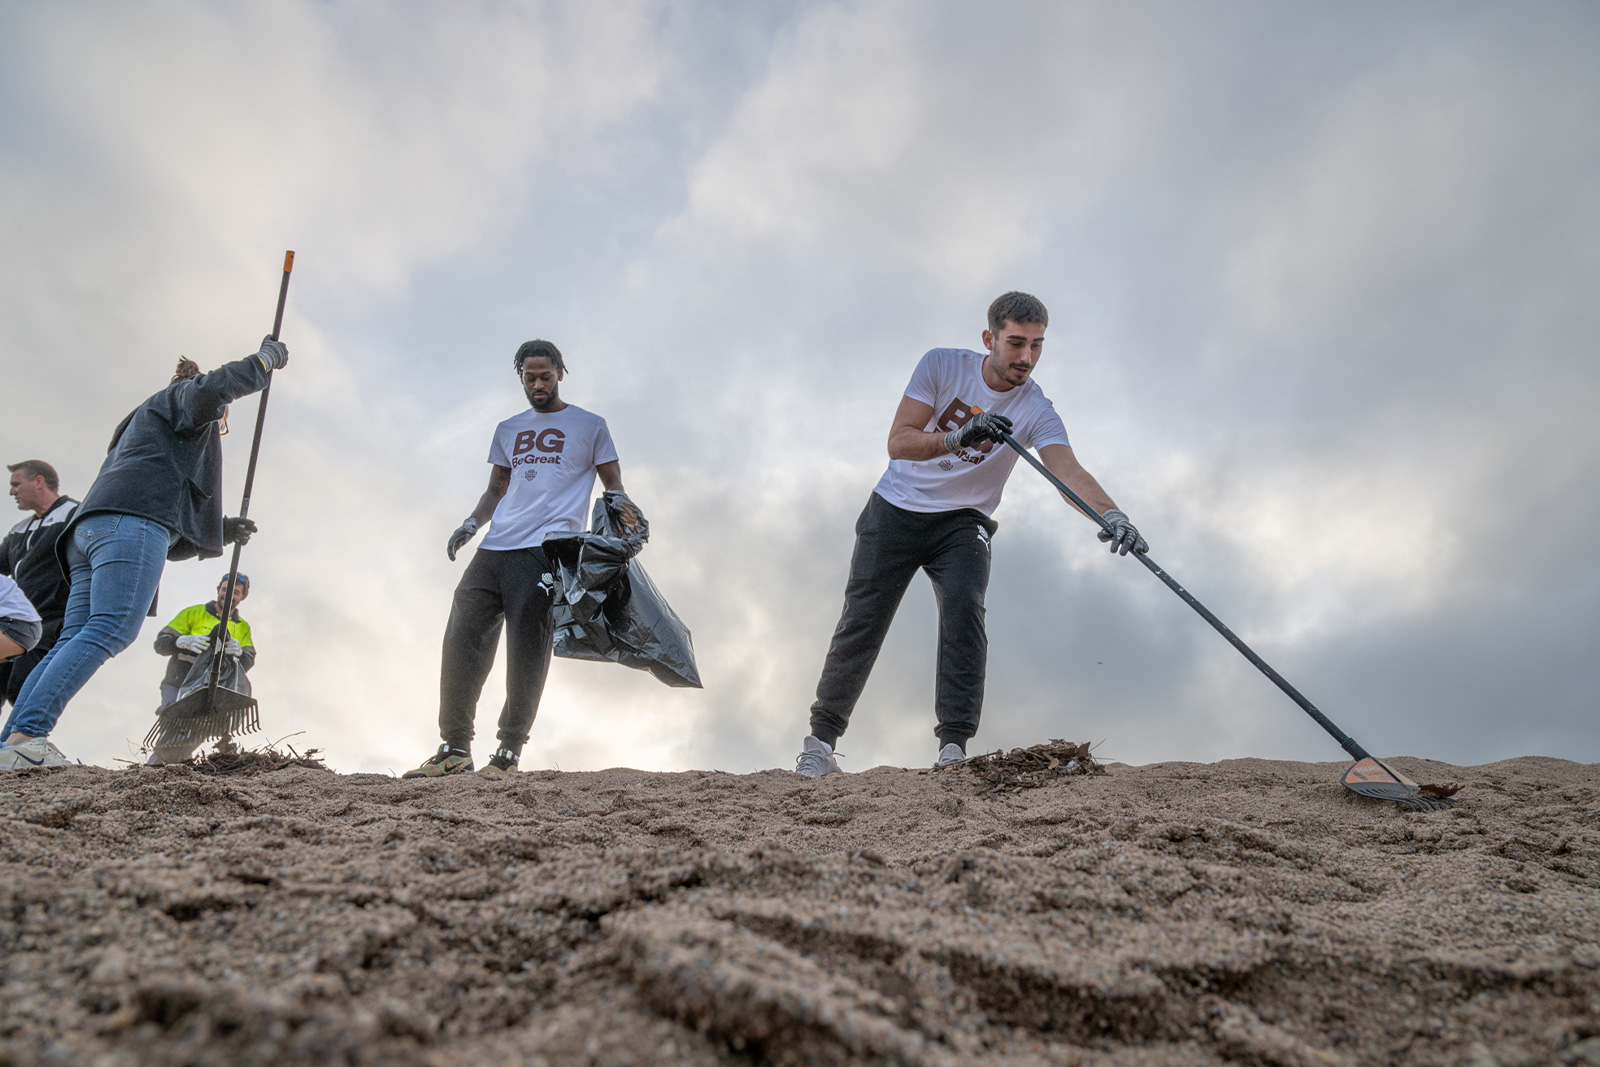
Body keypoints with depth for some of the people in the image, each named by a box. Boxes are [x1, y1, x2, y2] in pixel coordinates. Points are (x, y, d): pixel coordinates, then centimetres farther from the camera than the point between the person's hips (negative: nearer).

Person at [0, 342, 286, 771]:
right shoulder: (174, 398, 23)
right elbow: (209, 390, -7)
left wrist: (222, 531, 37)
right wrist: (265, 360, 5)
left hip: (91, 528, 10)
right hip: (132, 520, -9)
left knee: (75, 640, -2)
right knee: (111, 628, -21)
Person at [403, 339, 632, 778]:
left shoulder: (589, 425, 12)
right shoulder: (507, 430, 25)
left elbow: (613, 484, 11)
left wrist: (617, 500, -13)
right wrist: (471, 523, 9)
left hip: (547, 550, -5)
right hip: (495, 548, 5)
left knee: (526, 655, -8)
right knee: (462, 638, -3)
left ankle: (509, 752, 0)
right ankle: (454, 748, 5)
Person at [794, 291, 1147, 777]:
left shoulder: (1036, 411, -15)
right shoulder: (942, 365, -13)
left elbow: (1069, 472, -32)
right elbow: (898, 442, -22)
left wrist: (1111, 514, -51)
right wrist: (959, 437, -39)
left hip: (962, 522, 0)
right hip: (897, 509, 0)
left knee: (964, 608, -23)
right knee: (863, 619, -2)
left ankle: (954, 746, -16)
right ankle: (821, 740, 11)